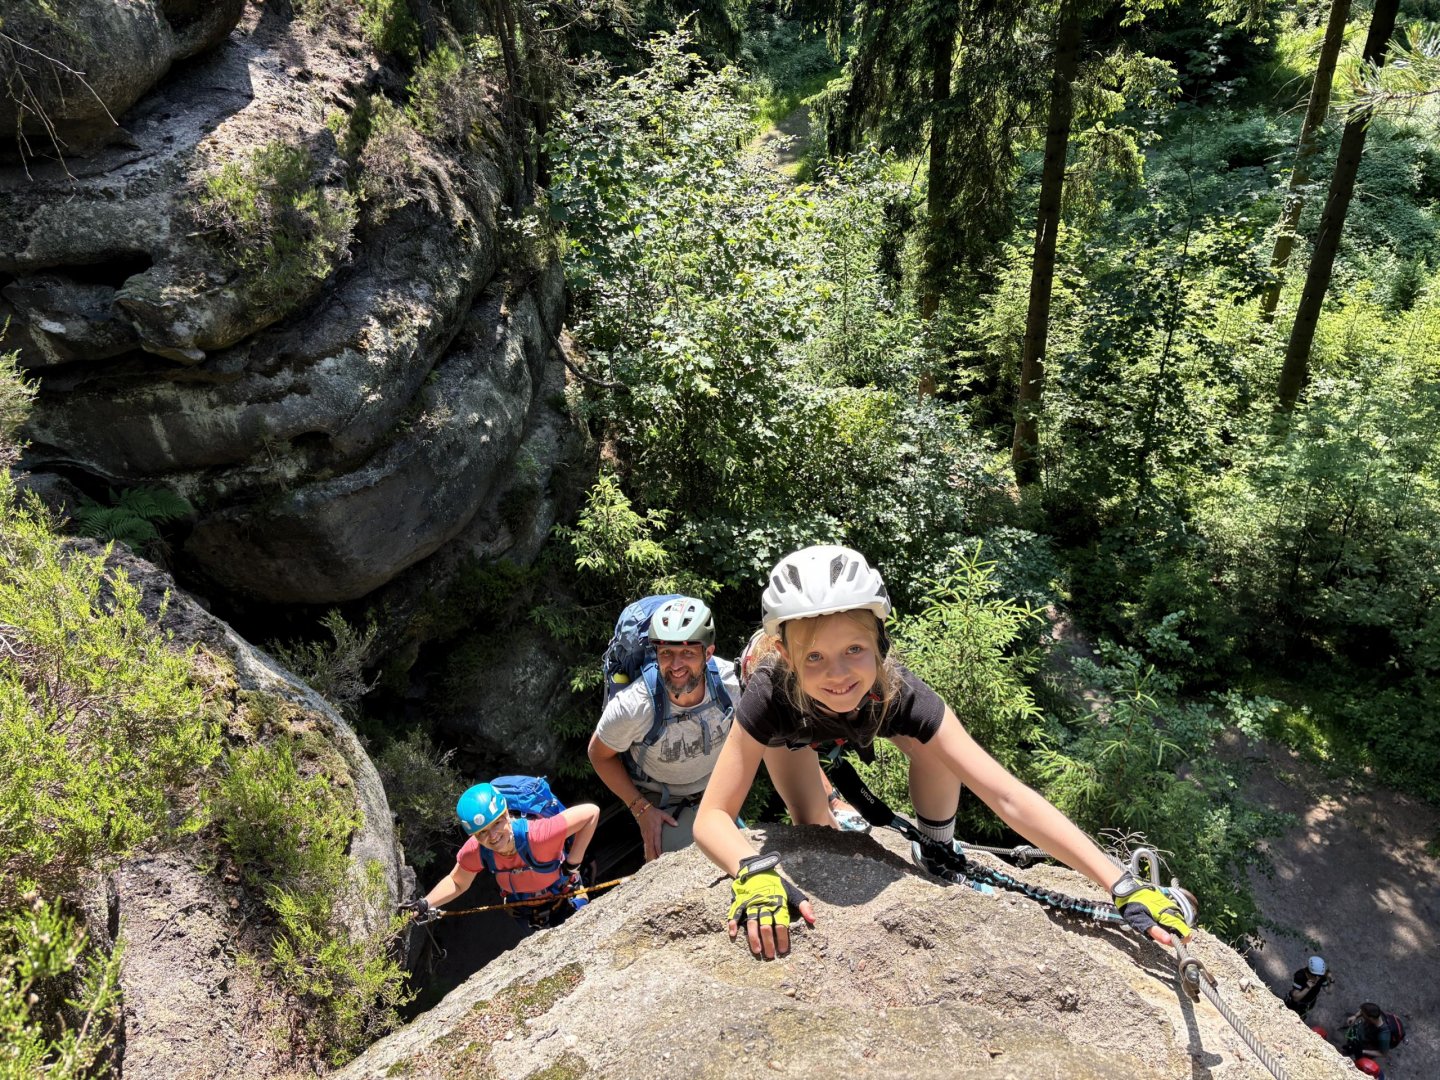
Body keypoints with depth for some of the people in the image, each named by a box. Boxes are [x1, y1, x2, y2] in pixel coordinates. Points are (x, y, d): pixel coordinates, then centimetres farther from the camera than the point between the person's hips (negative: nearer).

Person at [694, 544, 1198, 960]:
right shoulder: (772, 694, -46)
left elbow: (1009, 797, -45)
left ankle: (937, 854, 4)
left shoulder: (898, 693, -43)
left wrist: (1123, 886, -50)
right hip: (788, 724, -1)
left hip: (871, 711, 1)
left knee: (934, 746, -22)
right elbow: (712, 816, -40)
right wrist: (754, 871, -62)